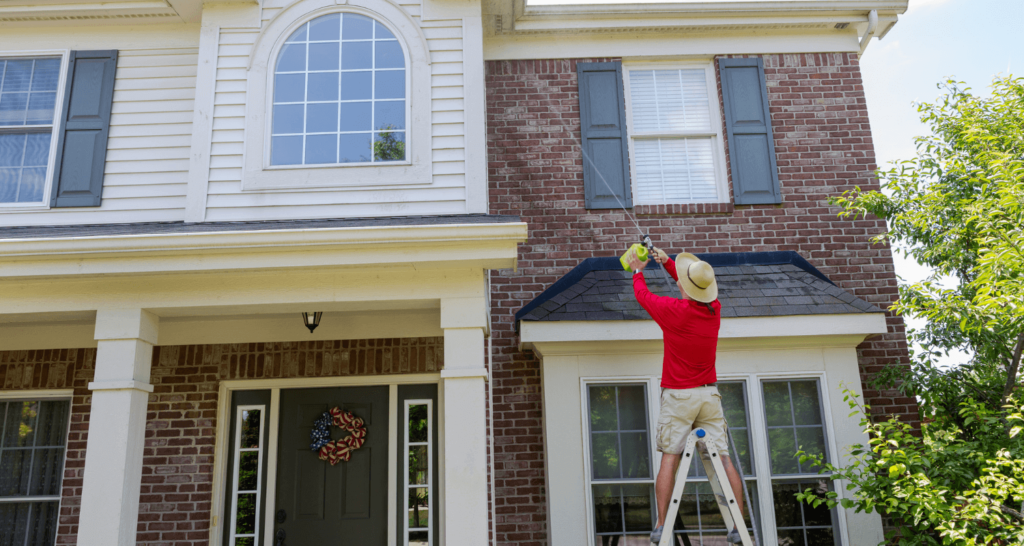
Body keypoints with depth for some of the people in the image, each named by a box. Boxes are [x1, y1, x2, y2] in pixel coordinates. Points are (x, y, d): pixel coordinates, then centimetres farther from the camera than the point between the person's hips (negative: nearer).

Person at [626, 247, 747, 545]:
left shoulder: (674, 310, -12)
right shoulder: (714, 309, 2)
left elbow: (643, 295, 7)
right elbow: (697, 289, 24)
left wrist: (638, 271, 27)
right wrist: (667, 262, 32)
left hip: (678, 396, -4)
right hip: (709, 394, 4)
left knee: (669, 459, 0)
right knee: (724, 459, 4)